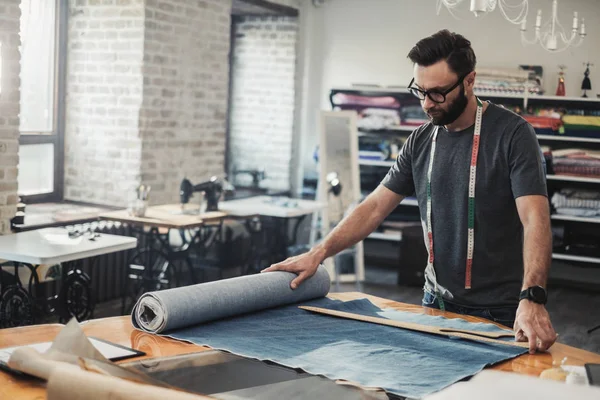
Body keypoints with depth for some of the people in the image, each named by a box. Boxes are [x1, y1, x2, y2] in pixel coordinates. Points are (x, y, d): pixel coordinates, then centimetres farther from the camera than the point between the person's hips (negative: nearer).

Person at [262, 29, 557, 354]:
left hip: (500, 314, -5)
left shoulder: (512, 134, -14)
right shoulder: (421, 140, 4)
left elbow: (535, 220, -24)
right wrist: (318, 253, -5)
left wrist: (532, 299, -37)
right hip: (437, 302, 5)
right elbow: (376, 206, 5)